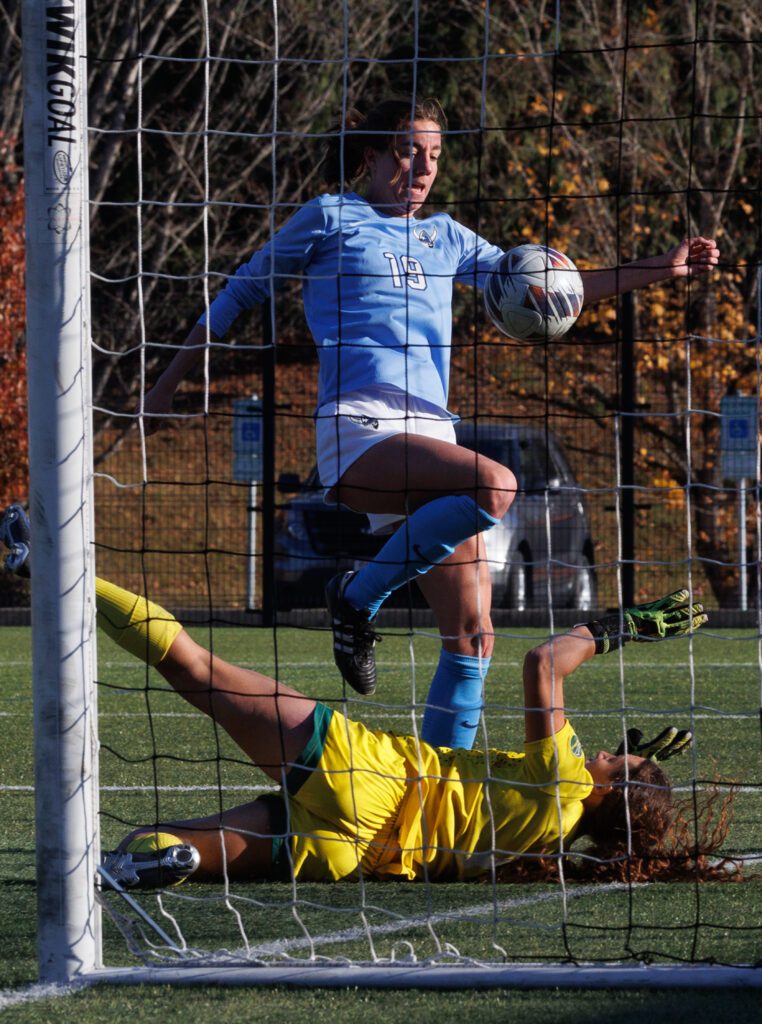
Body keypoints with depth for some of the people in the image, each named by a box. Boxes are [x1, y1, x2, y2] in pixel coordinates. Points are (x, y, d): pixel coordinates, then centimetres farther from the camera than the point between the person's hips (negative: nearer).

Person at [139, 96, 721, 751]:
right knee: (494, 487, -33)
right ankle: (360, 598, -16)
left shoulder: (443, 237, 25)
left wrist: (660, 271, 17)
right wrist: (170, 384, 16)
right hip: (359, 430, -6)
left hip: (431, 437, 6)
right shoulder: (331, 217, 10)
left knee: (473, 634, -2)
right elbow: (242, 292, 16)